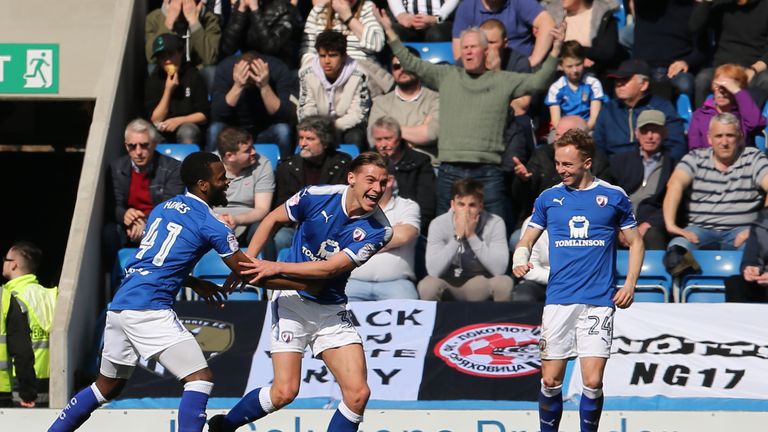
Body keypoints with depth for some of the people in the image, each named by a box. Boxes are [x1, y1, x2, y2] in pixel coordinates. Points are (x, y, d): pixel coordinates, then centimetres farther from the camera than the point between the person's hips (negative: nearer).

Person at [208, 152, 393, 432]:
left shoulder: (379, 230, -12)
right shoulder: (316, 196, -13)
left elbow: (332, 267, -19)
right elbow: (273, 220, 6)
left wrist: (278, 267, -24)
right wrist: (247, 263, -1)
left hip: (332, 311, 2)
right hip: (293, 301, -2)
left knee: (358, 393, -11)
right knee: (285, 392, -13)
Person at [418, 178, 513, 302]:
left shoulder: (495, 223, -12)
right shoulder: (438, 224, -12)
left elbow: (499, 269, -23)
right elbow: (433, 271, -23)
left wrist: (472, 236, -26)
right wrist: (457, 236, -28)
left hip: (483, 287, 1)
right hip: (448, 285, -1)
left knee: (505, 283, -30)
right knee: (427, 286, -32)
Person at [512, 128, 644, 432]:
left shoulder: (614, 197, 5)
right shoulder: (548, 199, 10)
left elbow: (635, 242, 13)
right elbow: (527, 240, 17)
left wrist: (630, 284, -1)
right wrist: (520, 260, -6)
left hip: (598, 302, -2)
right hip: (558, 301, 2)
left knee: (593, 382, -8)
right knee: (551, 381, 1)